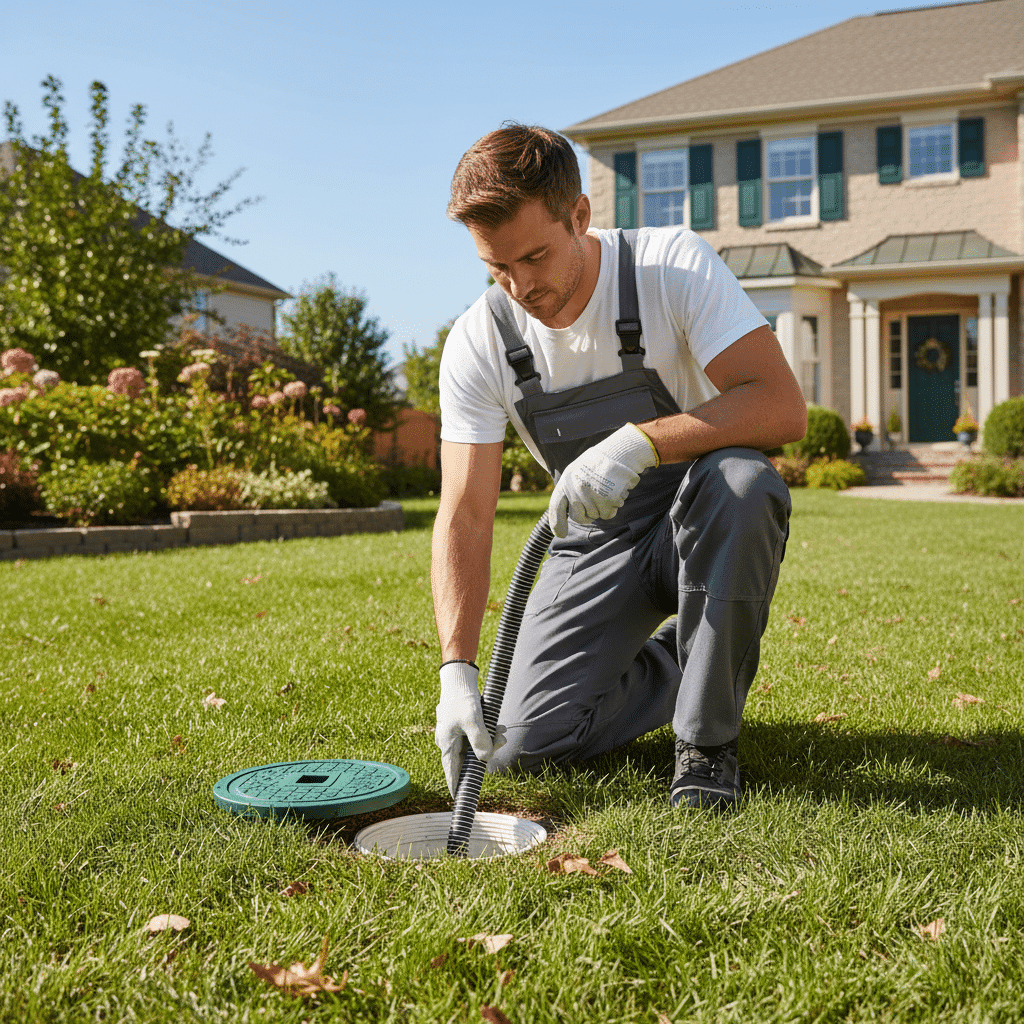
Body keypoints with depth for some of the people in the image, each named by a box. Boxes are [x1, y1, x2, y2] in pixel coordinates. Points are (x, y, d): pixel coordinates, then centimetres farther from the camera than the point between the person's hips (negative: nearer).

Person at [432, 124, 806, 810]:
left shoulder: (674, 265, -19)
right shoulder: (477, 343, -12)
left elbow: (784, 406, -29)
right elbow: (465, 515, -14)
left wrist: (641, 441, -43)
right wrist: (458, 670, -26)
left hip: (702, 521, -2)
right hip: (596, 541, 3)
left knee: (741, 481, -39)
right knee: (525, 746, -13)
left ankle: (708, 737, -18)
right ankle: (696, 664, 15)